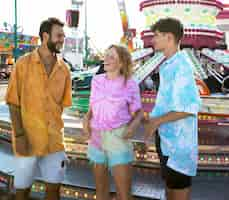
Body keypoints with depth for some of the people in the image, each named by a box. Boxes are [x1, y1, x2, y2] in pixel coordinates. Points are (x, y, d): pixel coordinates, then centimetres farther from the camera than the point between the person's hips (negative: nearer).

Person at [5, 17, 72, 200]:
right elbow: (13, 103, -7)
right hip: (28, 138, -3)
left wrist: (54, 128, 4)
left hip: (54, 139, 3)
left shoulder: (64, 69, 4)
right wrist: (19, 135, -13)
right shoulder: (24, 63, -6)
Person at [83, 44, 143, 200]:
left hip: (119, 139, -4)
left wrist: (133, 125, -20)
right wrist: (86, 119, -6)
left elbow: (138, 112, 0)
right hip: (97, 138, 4)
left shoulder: (130, 84, -8)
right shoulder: (96, 80, 2)